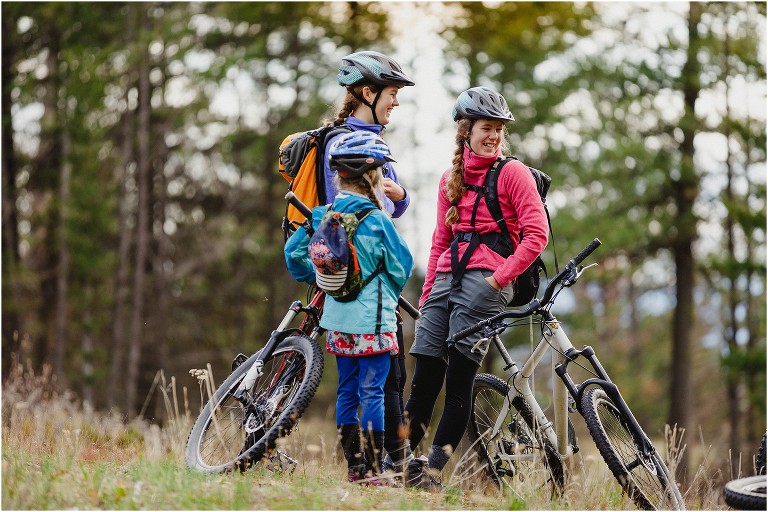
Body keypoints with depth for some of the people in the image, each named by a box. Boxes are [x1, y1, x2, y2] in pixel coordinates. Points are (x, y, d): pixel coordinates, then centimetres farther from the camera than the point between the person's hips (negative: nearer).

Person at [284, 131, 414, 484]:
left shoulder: (323, 215, 2)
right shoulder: (375, 220, -14)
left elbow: (294, 252, 8)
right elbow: (402, 266, -6)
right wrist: (391, 292, 14)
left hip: (338, 321, 6)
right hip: (374, 319, -6)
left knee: (347, 391, 12)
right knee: (372, 392, -3)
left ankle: (354, 467, 16)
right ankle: (373, 471, -3)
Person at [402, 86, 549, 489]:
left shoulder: (511, 173, 1)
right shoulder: (450, 179, 18)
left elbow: (537, 234, -6)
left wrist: (500, 278, -12)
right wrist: (426, 294, 15)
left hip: (485, 283, -5)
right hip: (447, 278, 5)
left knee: (459, 380, -7)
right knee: (423, 378, 0)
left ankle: (433, 470, -4)